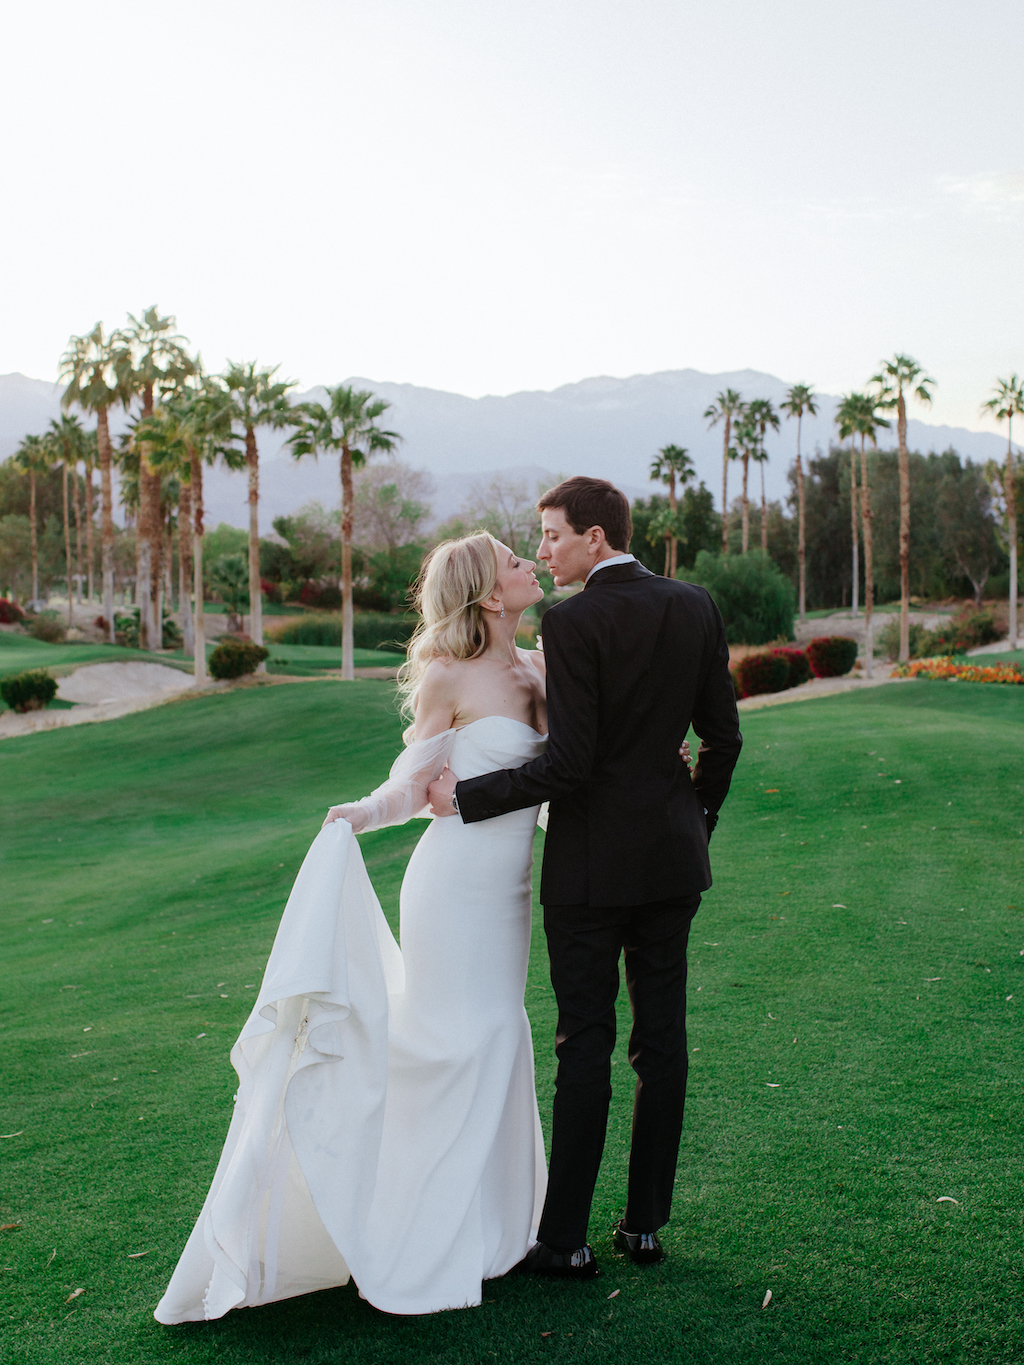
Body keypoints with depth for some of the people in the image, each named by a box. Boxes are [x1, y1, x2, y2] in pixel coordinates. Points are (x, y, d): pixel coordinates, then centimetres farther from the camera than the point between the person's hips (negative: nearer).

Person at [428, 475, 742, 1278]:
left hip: (592, 862, -5)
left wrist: (466, 797, -10)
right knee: (663, 1038, 12)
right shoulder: (695, 608, 4)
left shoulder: (573, 622, -15)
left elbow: (568, 765, -19)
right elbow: (723, 737, 8)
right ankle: (646, 1223, 22)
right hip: (673, 856, 6)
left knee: (585, 1045, 2)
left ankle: (565, 1240, 12)